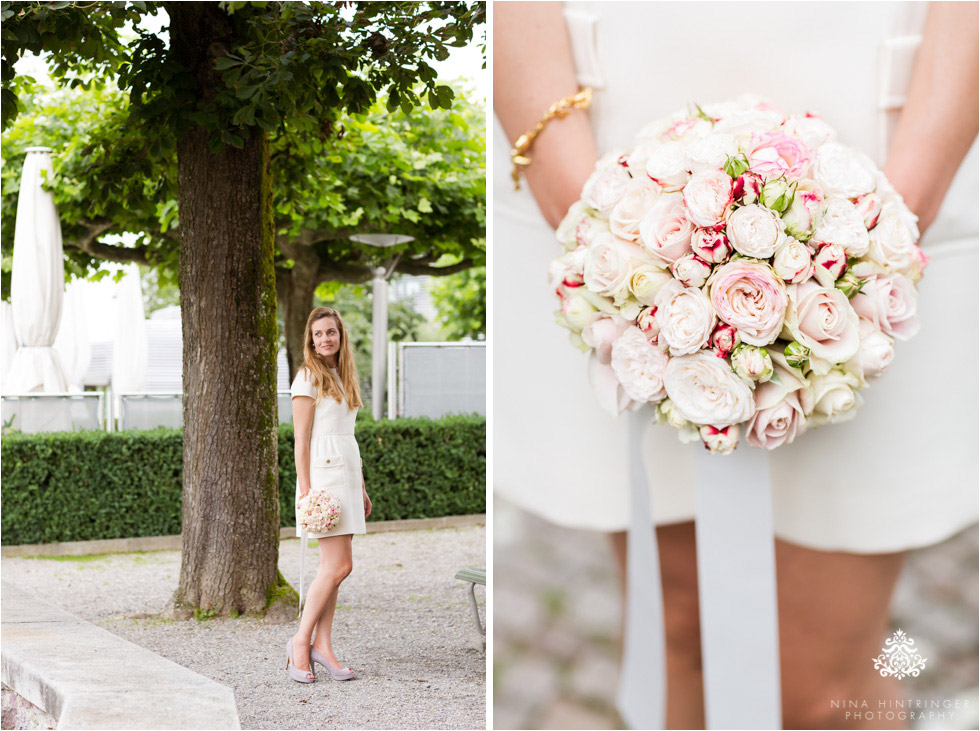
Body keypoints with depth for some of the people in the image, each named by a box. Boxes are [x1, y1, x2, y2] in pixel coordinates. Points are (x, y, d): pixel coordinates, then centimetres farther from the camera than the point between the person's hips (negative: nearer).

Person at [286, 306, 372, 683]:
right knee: (339, 565, -12)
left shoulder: (344, 376, 18)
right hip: (322, 472, -8)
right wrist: (305, 489, -16)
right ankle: (301, 640, -2)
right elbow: (302, 439, -10)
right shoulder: (308, 377, -5)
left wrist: (361, 488, 20)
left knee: (332, 566, 6)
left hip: (347, 471, 8)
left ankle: (322, 645, 9)